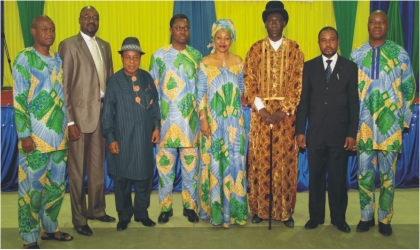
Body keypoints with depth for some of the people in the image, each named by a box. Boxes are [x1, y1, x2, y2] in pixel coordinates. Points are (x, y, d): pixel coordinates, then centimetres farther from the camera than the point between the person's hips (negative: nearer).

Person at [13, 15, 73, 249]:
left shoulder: (58, 59, 12)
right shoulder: (24, 59, -6)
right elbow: (19, 100, -10)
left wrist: (67, 127, 14)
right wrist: (25, 135, -14)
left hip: (59, 135, 6)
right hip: (36, 137, -6)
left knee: (57, 186, 14)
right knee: (32, 188, 2)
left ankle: (50, 227, 31)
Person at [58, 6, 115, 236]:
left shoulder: (105, 46, 13)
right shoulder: (68, 45, -6)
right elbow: (64, 86, -10)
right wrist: (69, 121, -15)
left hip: (102, 112, 6)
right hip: (80, 113, -6)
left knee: (97, 166, 15)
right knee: (77, 170, 5)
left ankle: (96, 209, 31)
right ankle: (79, 219, 18)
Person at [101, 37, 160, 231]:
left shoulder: (147, 78, 5)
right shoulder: (114, 81, -4)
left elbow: (155, 104, 10)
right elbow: (108, 112, -4)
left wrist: (156, 126, 3)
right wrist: (110, 138, -6)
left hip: (144, 138, 2)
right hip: (122, 139, -2)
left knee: (144, 177, 10)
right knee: (122, 179, 9)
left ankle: (141, 212, 28)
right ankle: (124, 215, 26)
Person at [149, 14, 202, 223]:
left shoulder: (196, 55, 7)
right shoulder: (159, 55, 2)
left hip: (190, 121, 2)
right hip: (167, 120, -1)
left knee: (190, 163, 8)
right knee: (165, 164, 6)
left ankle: (190, 205, 23)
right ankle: (165, 207, 20)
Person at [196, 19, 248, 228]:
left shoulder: (238, 61, 7)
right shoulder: (205, 63, -2)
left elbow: (241, 87, 13)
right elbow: (200, 94, -4)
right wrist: (203, 119, -10)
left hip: (234, 121, 3)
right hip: (213, 120, -2)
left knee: (235, 161, 4)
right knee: (214, 162, 3)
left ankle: (234, 207, 18)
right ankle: (215, 208, 15)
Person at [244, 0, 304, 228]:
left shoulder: (294, 49, 5)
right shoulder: (255, 49, 7)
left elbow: (298, 84, 0)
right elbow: (248, 82, 1)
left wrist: (283, 111, -10)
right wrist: (261, 108, -10)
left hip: (286, 114, 0)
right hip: (260, 113, 1)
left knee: (285, 162, 3)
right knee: (259, 162, 3)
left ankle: (285, 211, 14)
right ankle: (259, 208, 15)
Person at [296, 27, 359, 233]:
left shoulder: (350, 67, 4)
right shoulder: (309, 67, 6)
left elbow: (354, 103, 1)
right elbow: (303, 100, 4)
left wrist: (352, 133, -4)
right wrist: (300, 131, -1)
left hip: (340, 134, -1)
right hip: (315, 133, 1)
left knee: (338, 178, 7)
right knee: (315, 177, 9)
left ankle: (339, 218, 23)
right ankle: (315, 216, 23)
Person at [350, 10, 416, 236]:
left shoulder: (400, 54, 3)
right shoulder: (356, 55, 5)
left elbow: (409, 88, 6)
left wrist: (405, 120, 1)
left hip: (390, 125, -1)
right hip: (364, 125, 1)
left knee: (388, 174, 7)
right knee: (364, 173, 6)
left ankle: (385, 219, 21)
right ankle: (366, 216, 22)